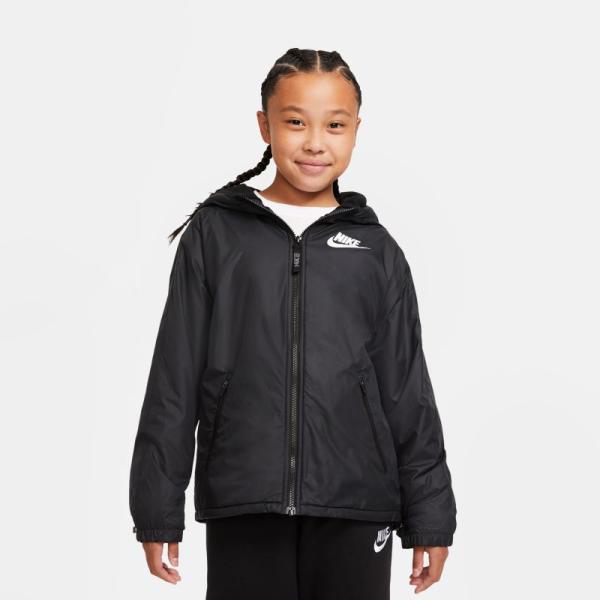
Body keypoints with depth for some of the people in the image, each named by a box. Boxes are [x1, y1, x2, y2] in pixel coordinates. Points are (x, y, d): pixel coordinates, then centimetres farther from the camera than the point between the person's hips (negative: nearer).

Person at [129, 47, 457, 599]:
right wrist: (158, 509, 2)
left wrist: (429, 516, 6)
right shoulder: (214, 234, 5)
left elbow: (409, 392, 10)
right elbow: (174, 380, 5)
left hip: (355, 511, 1)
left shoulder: (376, 249, 9)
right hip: (243, 510, -1)